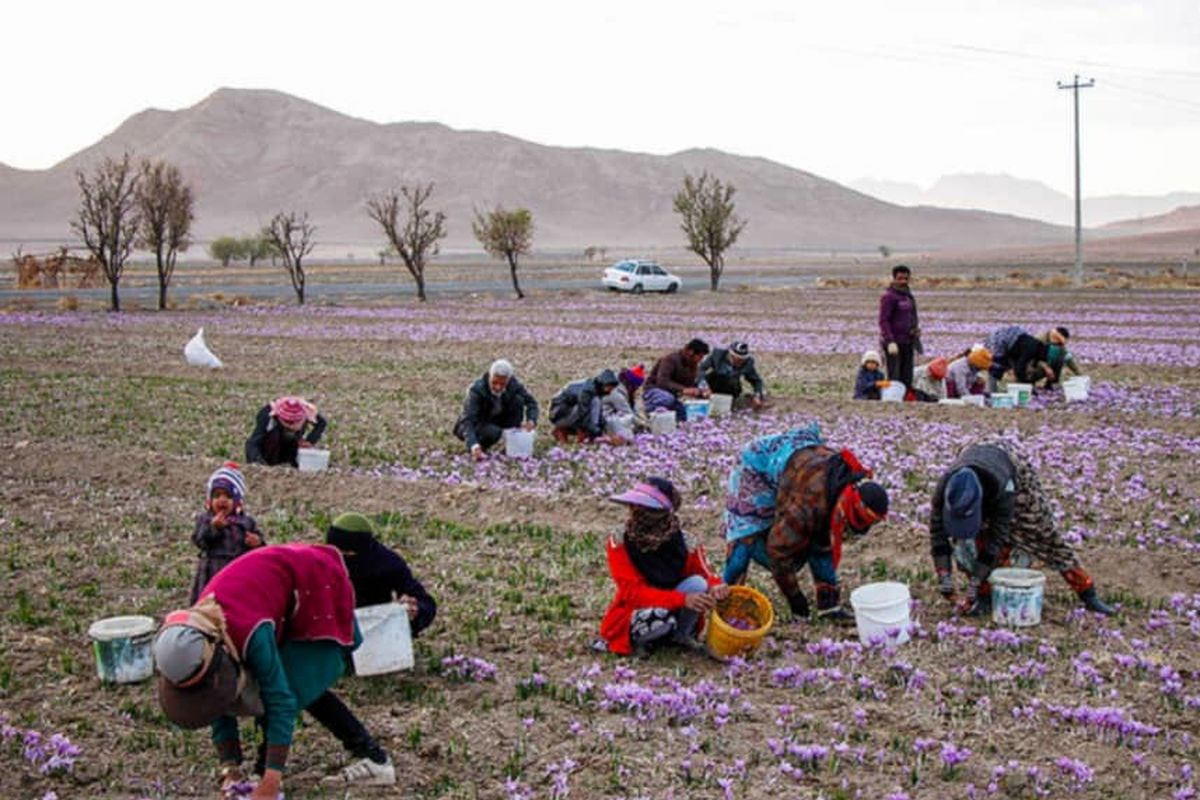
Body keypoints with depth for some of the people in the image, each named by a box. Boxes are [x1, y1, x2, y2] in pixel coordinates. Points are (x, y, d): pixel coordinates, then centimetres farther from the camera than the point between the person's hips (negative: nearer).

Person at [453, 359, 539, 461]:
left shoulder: (513, 384, -18)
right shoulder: (477, 389, -31)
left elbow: (530, 401, -9)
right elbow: (467, 420, -39)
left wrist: (531, 420, -31)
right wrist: (473, 445, -55)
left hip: (495, 420, 5)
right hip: (476, 424, -5)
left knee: (518, 399, -19)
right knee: (493, 432, -38)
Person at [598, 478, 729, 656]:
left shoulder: (685, 544, -14)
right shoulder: (620, 543, -20)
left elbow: (706, 577, -4)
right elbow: (632, 592, -26)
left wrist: (715, 587, -32)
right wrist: (682, 599, -38)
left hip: (673, 610, 3)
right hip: (632, 615, -3)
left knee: (697, 583, -23)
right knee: (661, 617, -37)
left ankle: (681, 635, -1)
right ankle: (636, 639, -4)